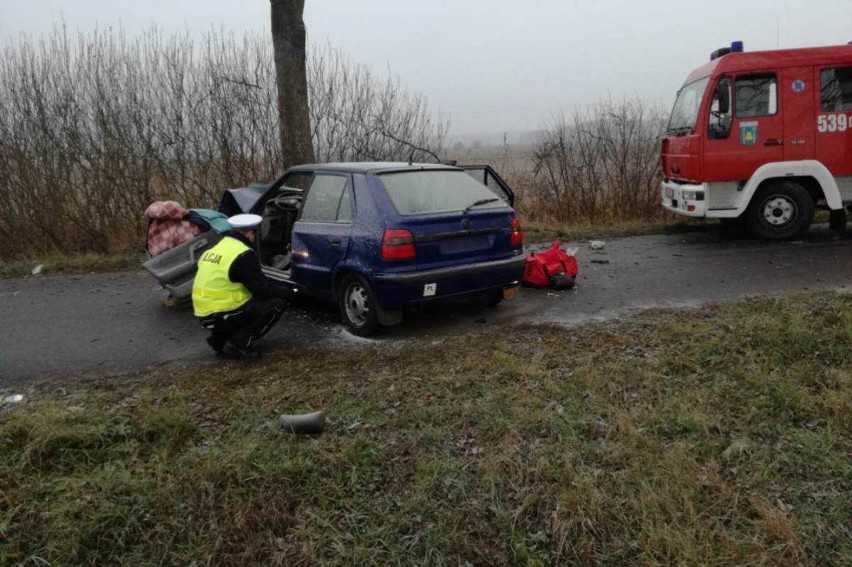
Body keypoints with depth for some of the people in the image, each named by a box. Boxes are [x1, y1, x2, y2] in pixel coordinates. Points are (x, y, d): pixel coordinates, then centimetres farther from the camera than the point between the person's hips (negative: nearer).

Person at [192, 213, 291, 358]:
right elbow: (261, 289, -13)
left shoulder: (214, 249, 12)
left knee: (252, 301, 28)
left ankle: (219, 338, 16)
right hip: (223, 315, -9)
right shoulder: (244, 254, -15)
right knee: (276, 305, -2)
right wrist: (284, 293, 7)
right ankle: (238, 344, -6)